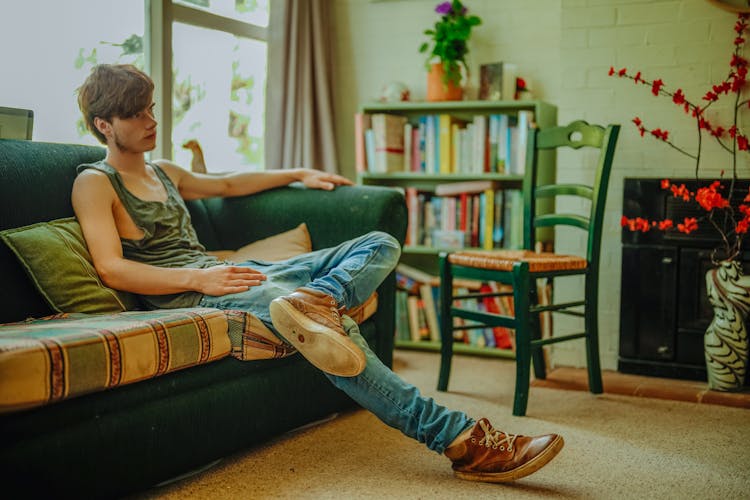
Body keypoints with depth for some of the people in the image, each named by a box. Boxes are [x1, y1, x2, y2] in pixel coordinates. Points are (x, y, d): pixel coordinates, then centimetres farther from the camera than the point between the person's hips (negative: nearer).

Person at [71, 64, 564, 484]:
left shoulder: (164, 172, 25)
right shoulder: (95, 183, 2)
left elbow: (227, 184, 41)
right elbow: (112, 268, -11)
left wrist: (299, 174, 41)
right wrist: (198, 278, -21)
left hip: (230, 271, 9)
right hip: (187, 294, -9)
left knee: (380, 245, 0)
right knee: (331, 328, -33)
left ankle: (317, 298, -35)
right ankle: (459, 438, -35)